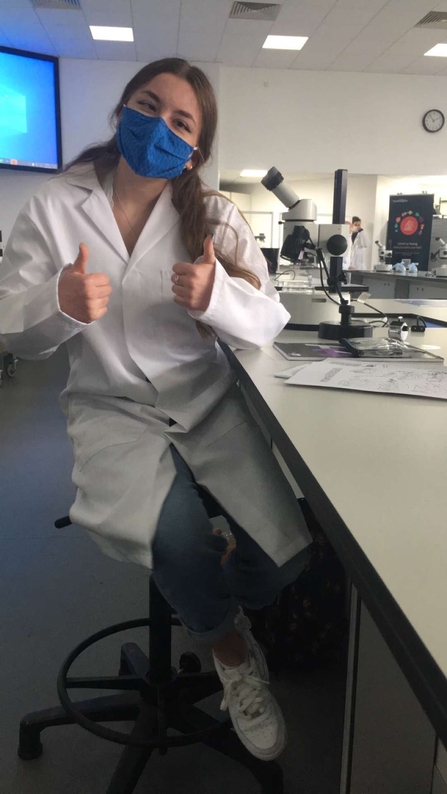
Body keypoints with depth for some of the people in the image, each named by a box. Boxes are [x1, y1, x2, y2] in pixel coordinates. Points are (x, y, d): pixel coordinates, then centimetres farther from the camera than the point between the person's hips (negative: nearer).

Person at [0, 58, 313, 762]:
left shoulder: (213, 215, 3)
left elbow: (269, 323, -3)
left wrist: (216, 295, -26)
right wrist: (60, 303, -24)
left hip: (207, 396, 2)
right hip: (112, 403, -1)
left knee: (287, 549, -17)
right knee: (173, 533, -29)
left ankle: (214, 612, 24)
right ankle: (233, 651, 9)